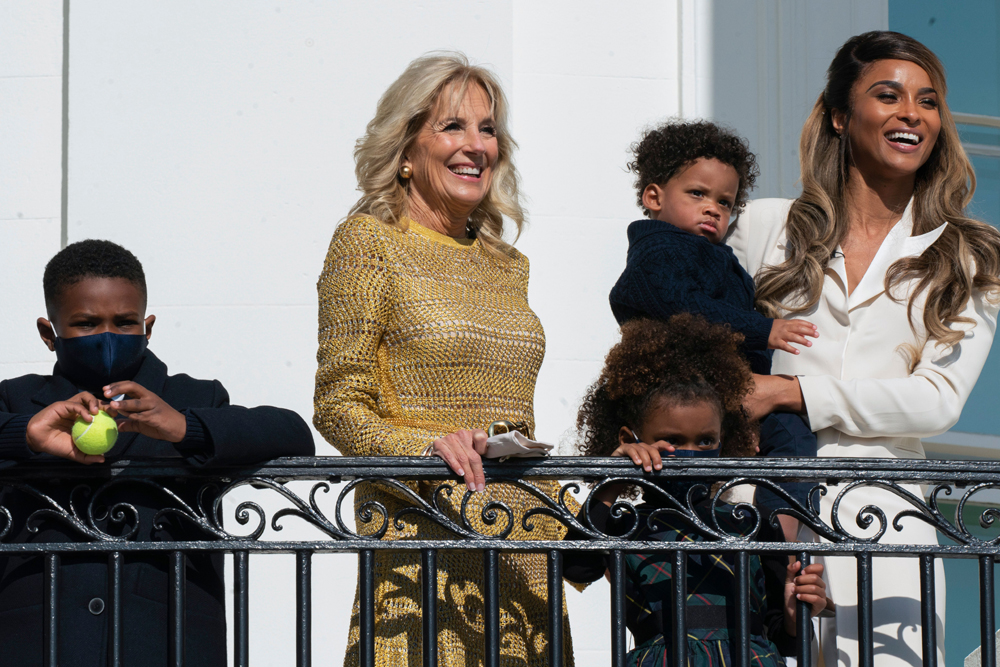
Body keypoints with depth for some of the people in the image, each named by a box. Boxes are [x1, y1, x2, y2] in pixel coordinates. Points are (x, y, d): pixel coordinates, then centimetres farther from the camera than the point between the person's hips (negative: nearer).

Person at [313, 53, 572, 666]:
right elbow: (338, 407, -4)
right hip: (422, 539, -5)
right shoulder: (370, 241, 1)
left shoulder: (507, 265, 19)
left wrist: (559, 521, 17)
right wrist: (428, 447, -20)